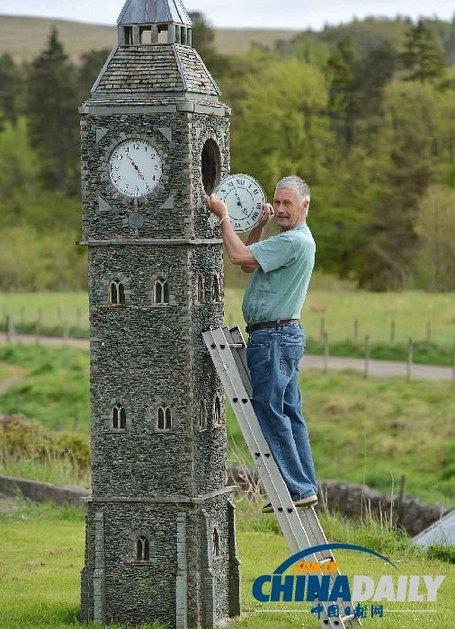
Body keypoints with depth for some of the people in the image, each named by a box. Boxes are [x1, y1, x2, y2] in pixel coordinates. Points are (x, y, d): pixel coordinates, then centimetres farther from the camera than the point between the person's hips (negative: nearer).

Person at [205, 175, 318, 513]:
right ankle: (307, 486, 15)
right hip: (287, 334, 11)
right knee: (289, 412, 12)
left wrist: (224, 215, -11)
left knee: (269, 412, -9)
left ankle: (296, 489, -8)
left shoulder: (294, 241, -16)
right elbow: (249, 262, 24)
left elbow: (240, 256, -21)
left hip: (273, 337, -11)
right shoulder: (292, 239, 18)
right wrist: (261, 225, 12)